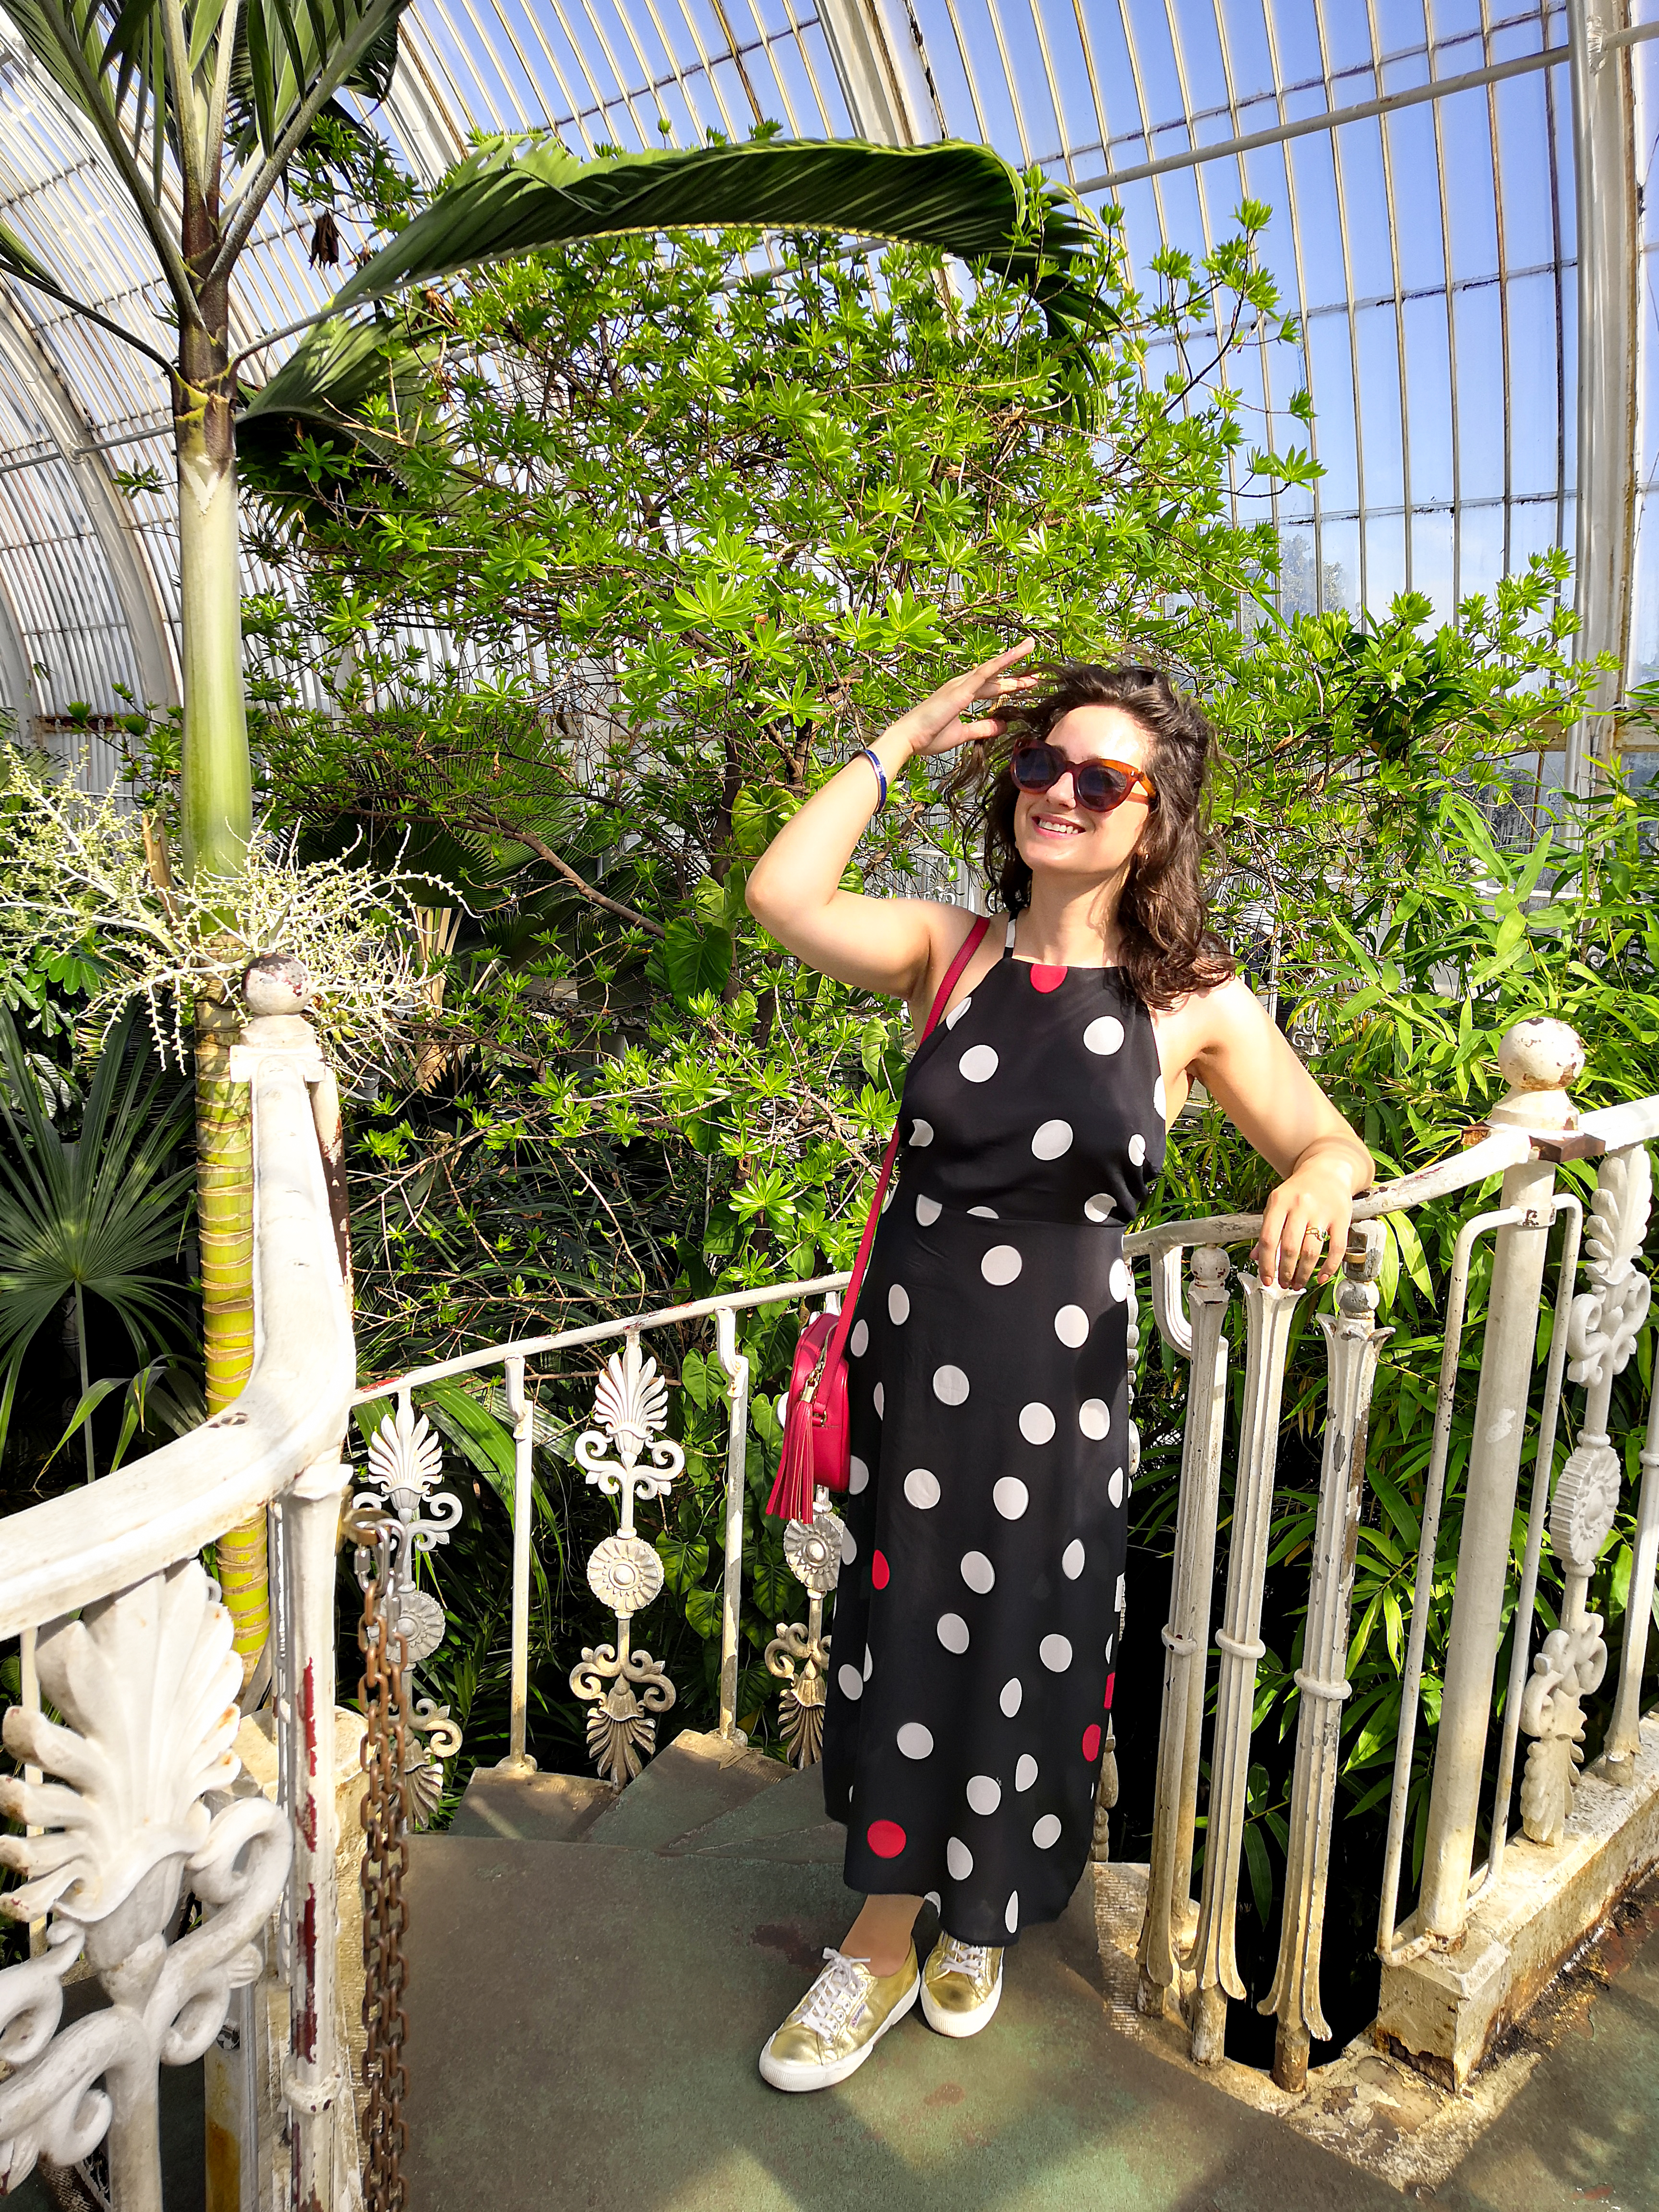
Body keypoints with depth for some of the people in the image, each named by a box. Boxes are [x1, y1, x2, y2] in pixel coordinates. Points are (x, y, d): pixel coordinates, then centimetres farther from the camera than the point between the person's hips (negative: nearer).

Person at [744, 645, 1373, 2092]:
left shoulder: (1196, 1005, -5)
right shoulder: (955, 953, -2)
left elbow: (1336, 1145, 3)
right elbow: (782, 898, -17)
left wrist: (1319, 1181, -22)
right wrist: (903, 740, -9)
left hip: (1058, 1375, -1)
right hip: (910, 1353, 1)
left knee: (1023, 1649, 15)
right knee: (901, 1635, 14)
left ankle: (981, 1923, 45)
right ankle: (885, 1939, 37)